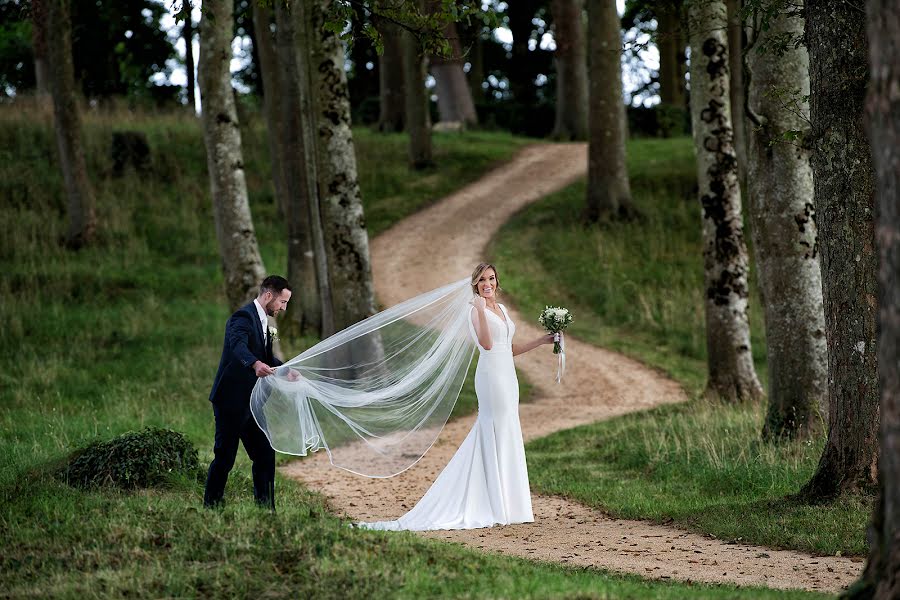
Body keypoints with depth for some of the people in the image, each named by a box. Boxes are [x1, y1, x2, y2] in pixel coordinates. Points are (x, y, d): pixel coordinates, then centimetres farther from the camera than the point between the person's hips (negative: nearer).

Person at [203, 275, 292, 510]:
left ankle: (266, 508, 12)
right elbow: (238, 346, -37)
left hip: (250, 403, 9)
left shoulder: (262, 322, 15)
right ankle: (211, 507, 4)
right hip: (231, 401, -9)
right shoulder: (244, 317, -16)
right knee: (225, 457, -4)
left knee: (265, 454, 8)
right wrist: (256, 364, -56)